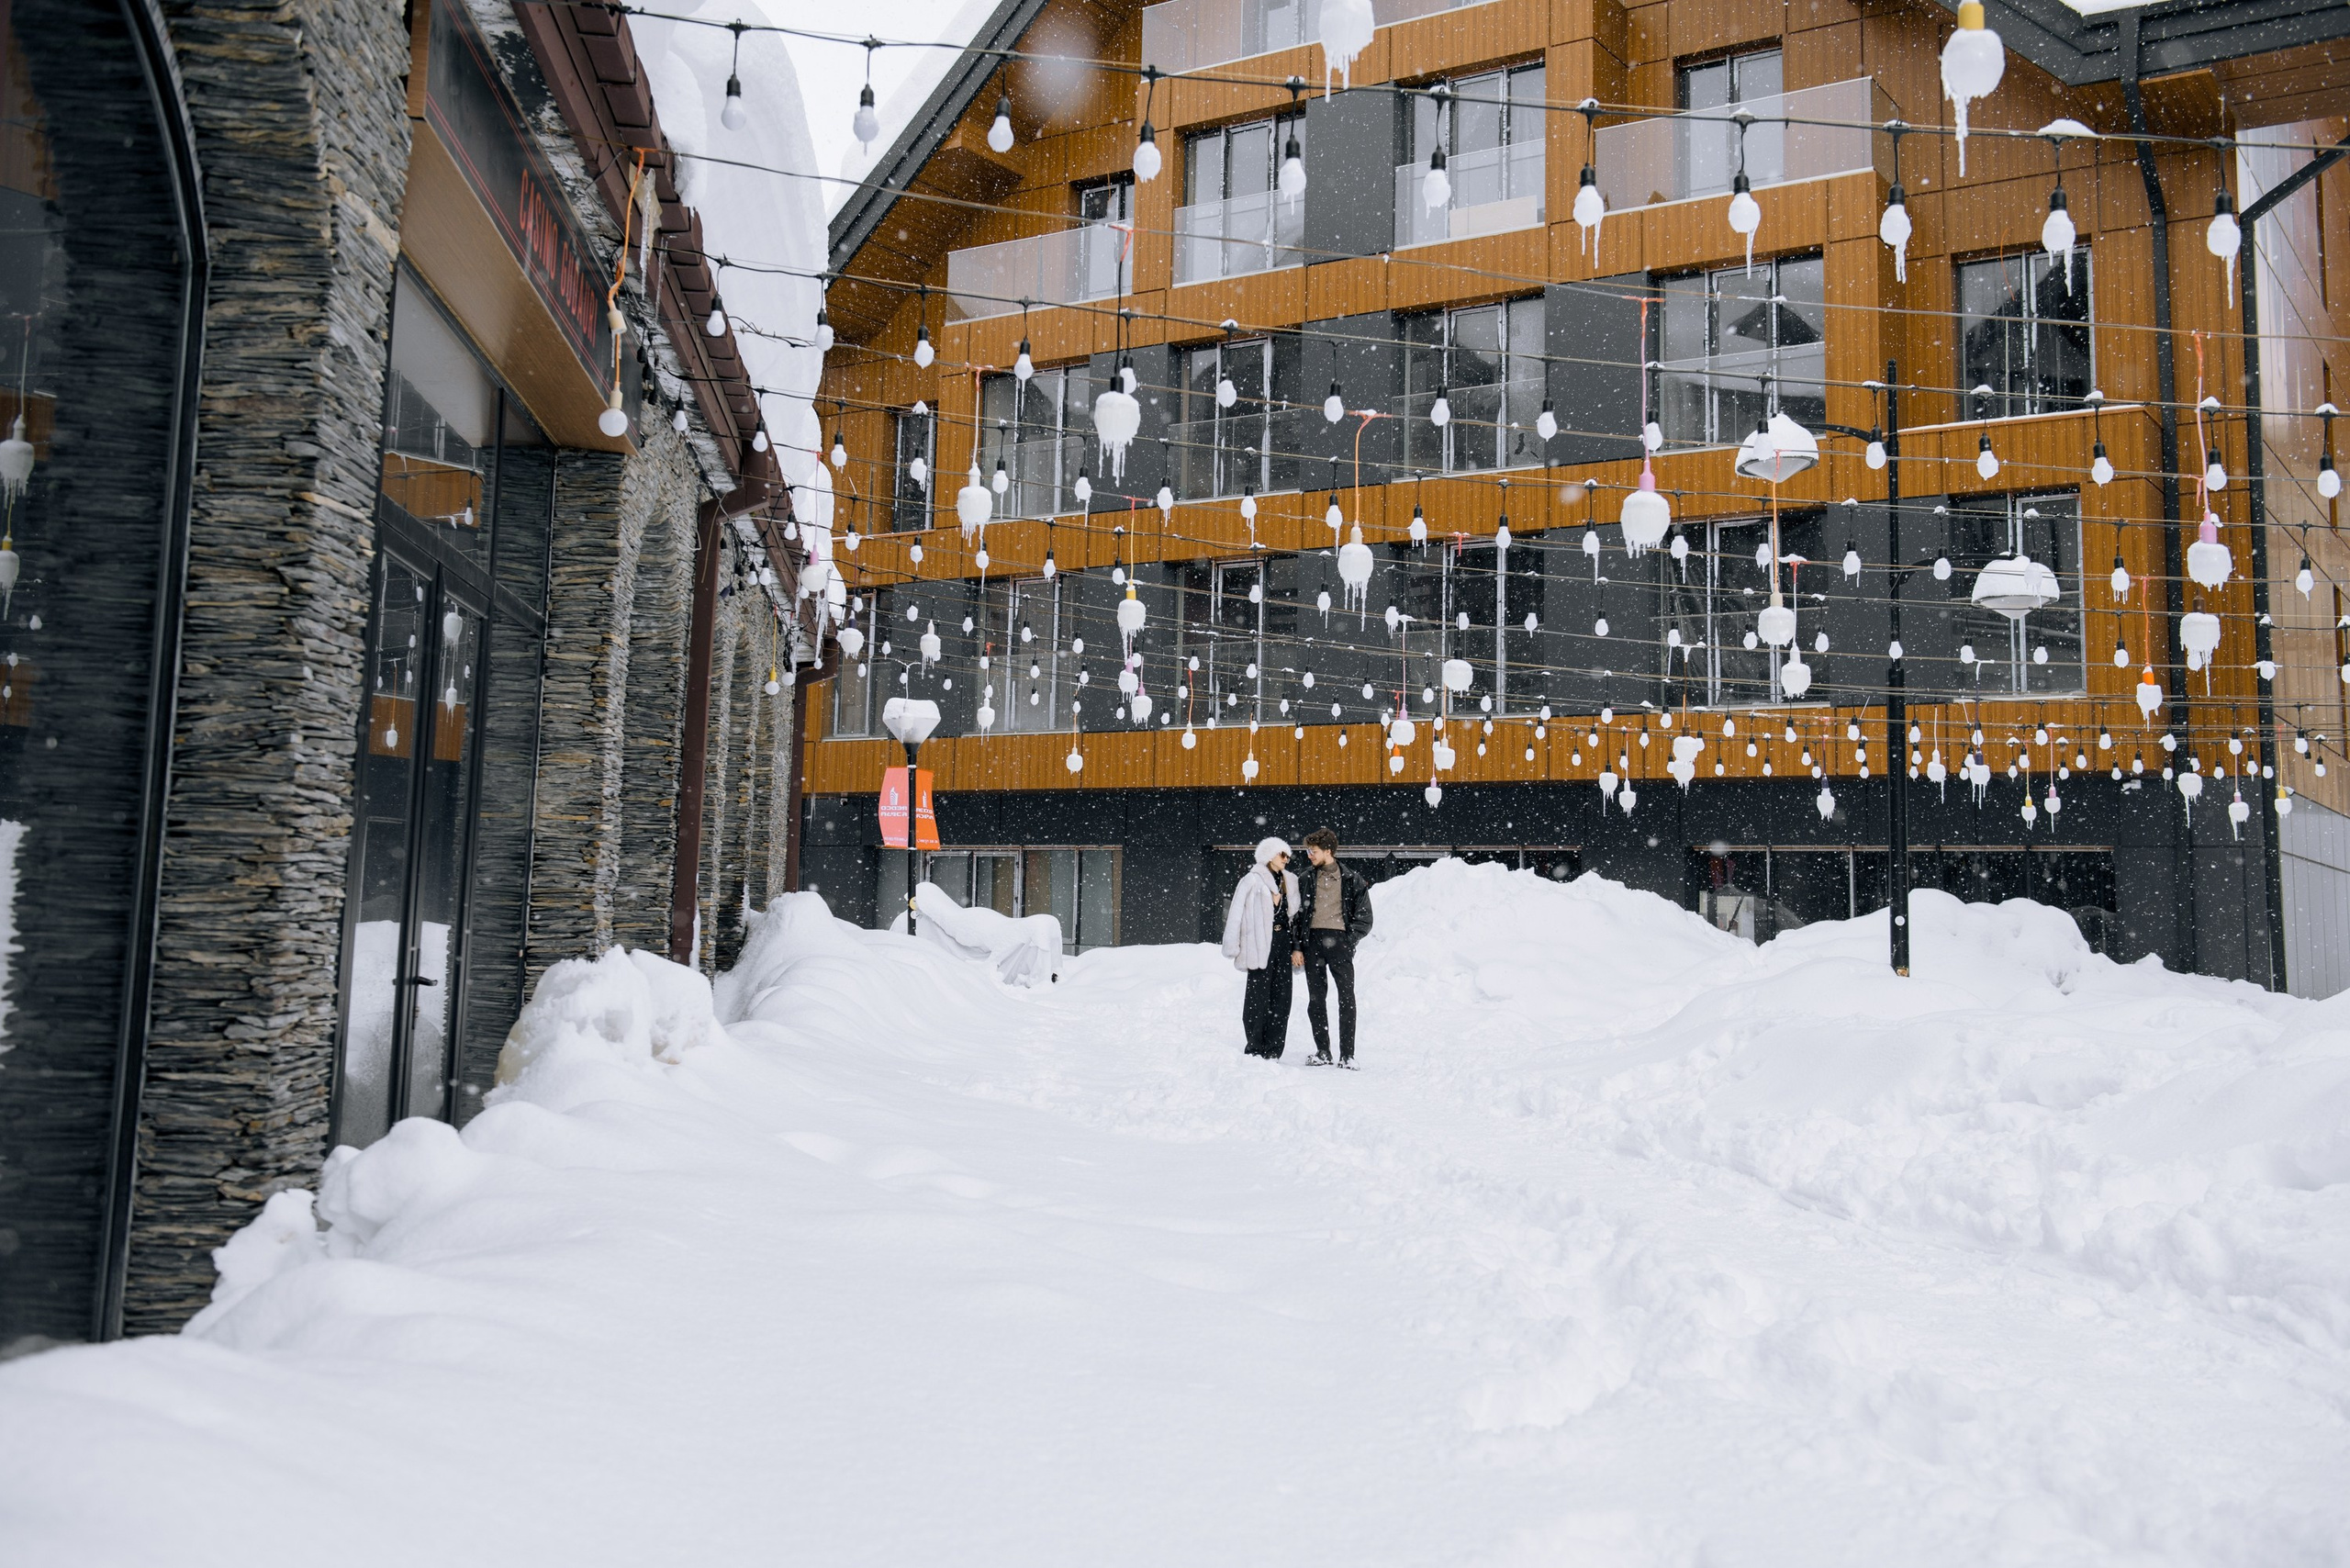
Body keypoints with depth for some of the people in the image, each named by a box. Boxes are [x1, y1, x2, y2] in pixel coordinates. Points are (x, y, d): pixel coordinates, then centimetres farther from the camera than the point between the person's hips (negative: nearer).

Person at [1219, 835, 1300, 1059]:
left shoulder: (1289, 881, 14)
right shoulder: (1252, 881, -3)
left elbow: (1295, 916, 15)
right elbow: (1236, 915, -3)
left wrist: (1296, 947, 8)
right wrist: (1233, 948, -6)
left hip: (1283, 944, 6)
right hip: (1260, 946, -5)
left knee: (1281, 998, 3)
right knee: (1259, 996, -3)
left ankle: (1273, 1051, 8)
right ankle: (1255, 1049, 4)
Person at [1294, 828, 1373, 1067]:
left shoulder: (1352, 879, 4)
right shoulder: (1307, 879, 12)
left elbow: (1364, 917, 5)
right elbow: (1299, 912, 15)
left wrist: (1349, 941, -5)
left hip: (1339, 939, -3)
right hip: (1313, 940, 3)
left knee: (1346, 997, -5)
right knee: (1316, 998, 4)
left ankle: (1347, 1054, -1)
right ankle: (1322, 1051, 13)